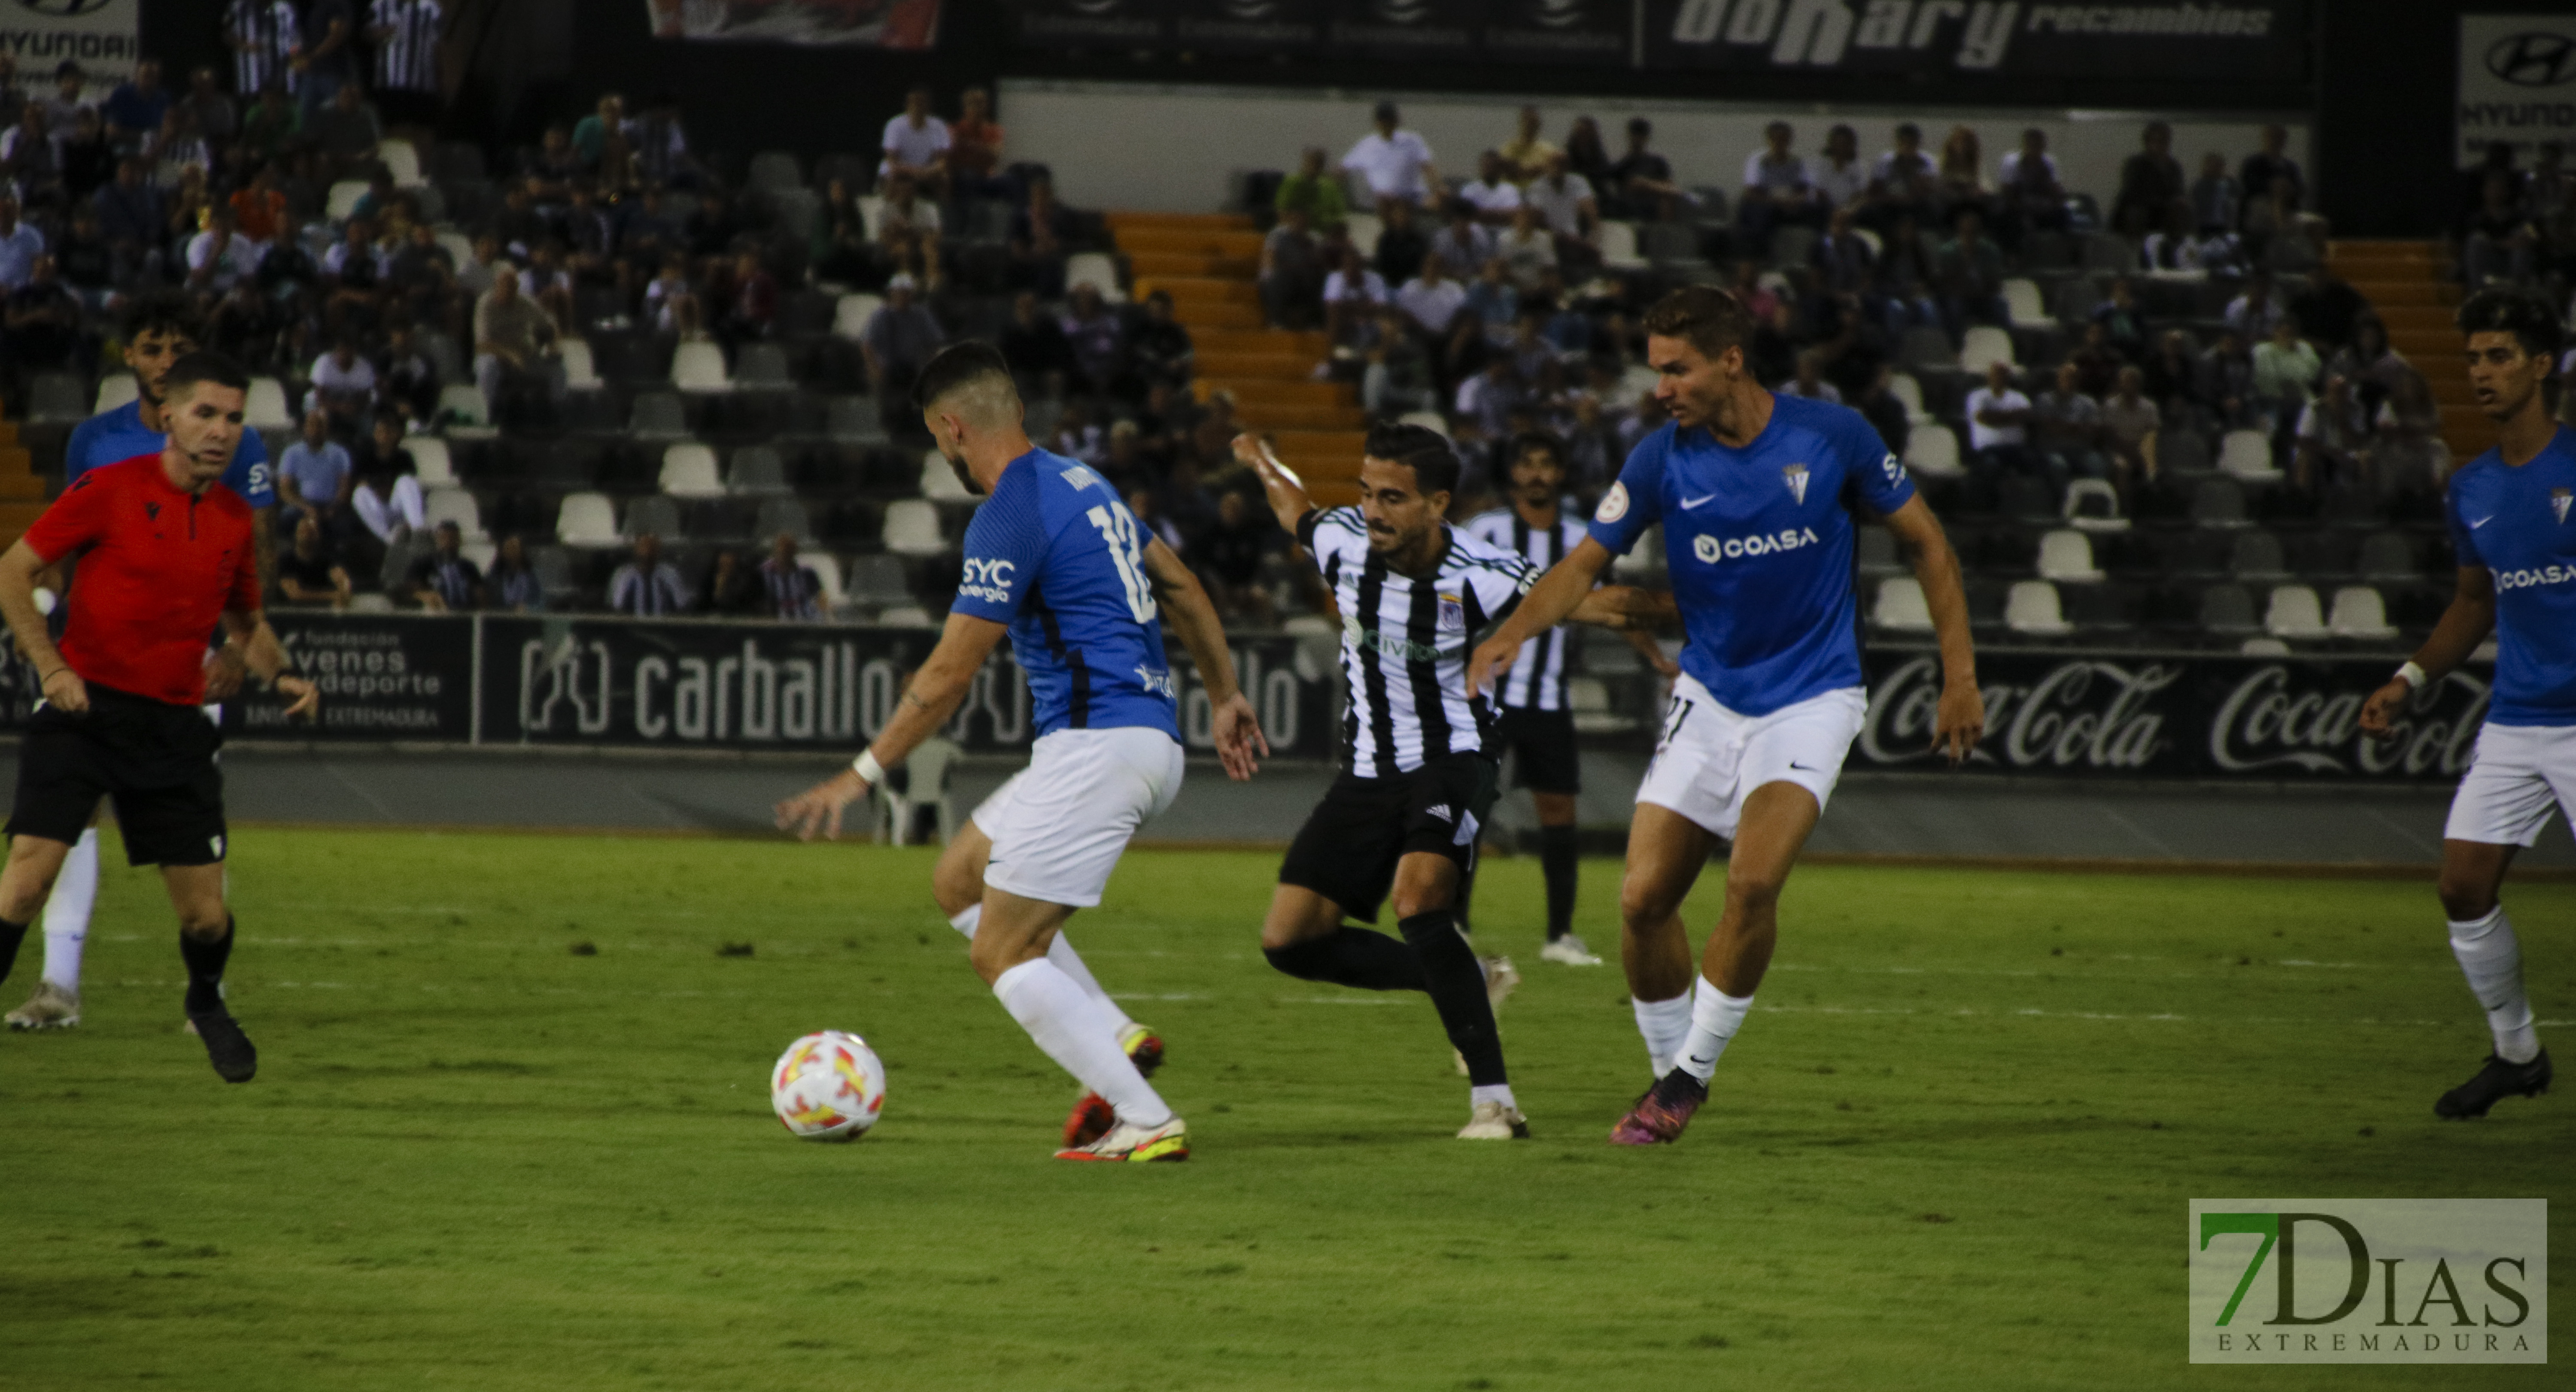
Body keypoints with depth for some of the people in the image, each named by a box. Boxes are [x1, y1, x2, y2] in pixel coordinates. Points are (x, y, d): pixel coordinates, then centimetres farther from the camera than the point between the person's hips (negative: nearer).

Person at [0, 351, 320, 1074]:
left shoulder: (235, 519, 8)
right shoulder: (110, 489, -7)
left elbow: (246, 620, 24)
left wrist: (278, 675, 4)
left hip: (175, 728, 4)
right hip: (84, 710, -4)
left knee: (206, 916, 1)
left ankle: (208, 1006, 32)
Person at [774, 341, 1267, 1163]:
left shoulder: (1010, 517, -13)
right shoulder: (1078, 482, 15)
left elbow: (949, 674, -13)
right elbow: (1179, 587, 23)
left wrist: (861, 776, -8)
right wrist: (1225, 697, 30)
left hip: (1095, 745, -10)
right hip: (1153, 737, 10)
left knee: (1002, 953, -6)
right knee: (958, 880, 19)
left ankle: (1146, 1124, -12)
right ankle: (1118, 1039, 9)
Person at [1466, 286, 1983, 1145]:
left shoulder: (1832, 437, -11)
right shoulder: (1663, 461, -7)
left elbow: (1923, 540, 1)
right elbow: (1586, 564, -1)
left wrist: (1959, 677, -1)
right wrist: (1515, 630, -22)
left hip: (1810, 698, -3)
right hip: (1709, 696, 3)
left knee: (1753, 880, -24)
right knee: (1643, 900, -5)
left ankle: (1692, 1073, -7)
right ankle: (1669, 1071, 18)